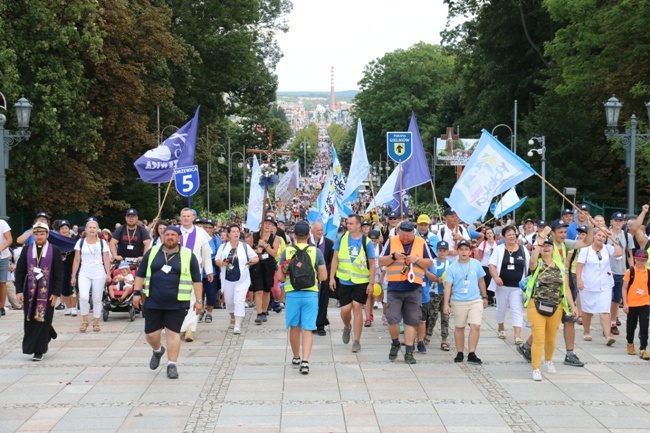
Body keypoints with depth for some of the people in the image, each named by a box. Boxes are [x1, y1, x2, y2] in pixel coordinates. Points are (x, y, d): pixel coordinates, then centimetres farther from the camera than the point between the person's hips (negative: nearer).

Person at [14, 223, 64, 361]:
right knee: (30, 322, 5)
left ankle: (39, 351, 4)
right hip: (30, 292, 3)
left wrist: (56, 293, -8)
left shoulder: (55, 251, -1)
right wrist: (19, 290, -3)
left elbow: (59, 274, -2)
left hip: (47, 292, -2)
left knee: (42, 321, -3)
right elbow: (19, 271, 5)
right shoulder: (26, 250, 6)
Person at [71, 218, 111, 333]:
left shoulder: (102, 242, 4)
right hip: (84, 274, 0)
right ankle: (84, 321, 1)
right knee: (83, 297, -16)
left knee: (97, 299, 3)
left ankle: (96, 323, 15)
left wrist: (108, 274, -7)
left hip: (99, 274, 0)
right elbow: (77, 260, 7)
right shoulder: (80, 242, 6)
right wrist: (73, 276, 4)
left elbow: (106, 260, 3)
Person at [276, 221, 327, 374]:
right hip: (310, 293, -1)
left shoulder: (287, 252, -2)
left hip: (292, 293, 1)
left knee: (294, 328, 15)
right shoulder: (316, 251, -2)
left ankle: (296, 358, 29)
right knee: (307, 330, 1)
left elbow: (280, 277, 0)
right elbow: (323, 277, -1)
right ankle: (305, 361, -12)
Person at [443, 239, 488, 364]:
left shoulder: (476, 264, 2)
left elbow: (481, 281, 13)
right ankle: (460, 353, 22)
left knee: (475, 326, -11)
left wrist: (484, 297, 17)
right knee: (459, 328, 10)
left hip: (475, 300, 1)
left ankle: (472, 354, -6)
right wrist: (446, 303, -13)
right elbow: (448, 285, -6)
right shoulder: (452, 267, -4)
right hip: (458, 302, -1)